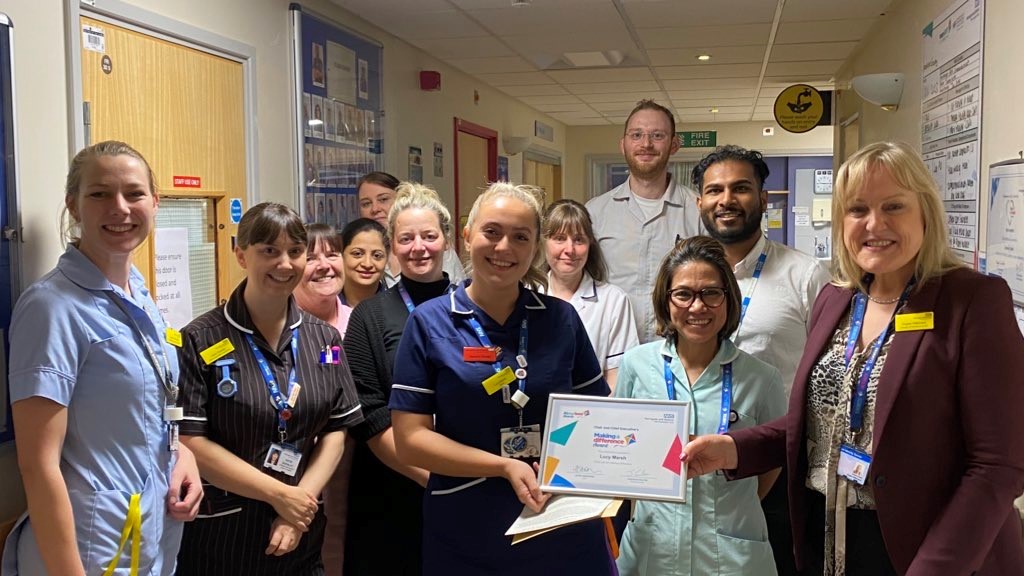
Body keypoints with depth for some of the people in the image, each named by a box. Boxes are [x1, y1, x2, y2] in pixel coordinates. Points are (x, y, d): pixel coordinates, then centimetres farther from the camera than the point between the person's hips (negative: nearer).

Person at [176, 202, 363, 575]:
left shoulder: (324, 339, 5)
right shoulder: (201, 341, -9)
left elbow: (336, 430, 4)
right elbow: (189, 441, -13)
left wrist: (303, 499, -9)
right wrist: (279, 494, -14)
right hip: (220, 535, -3)